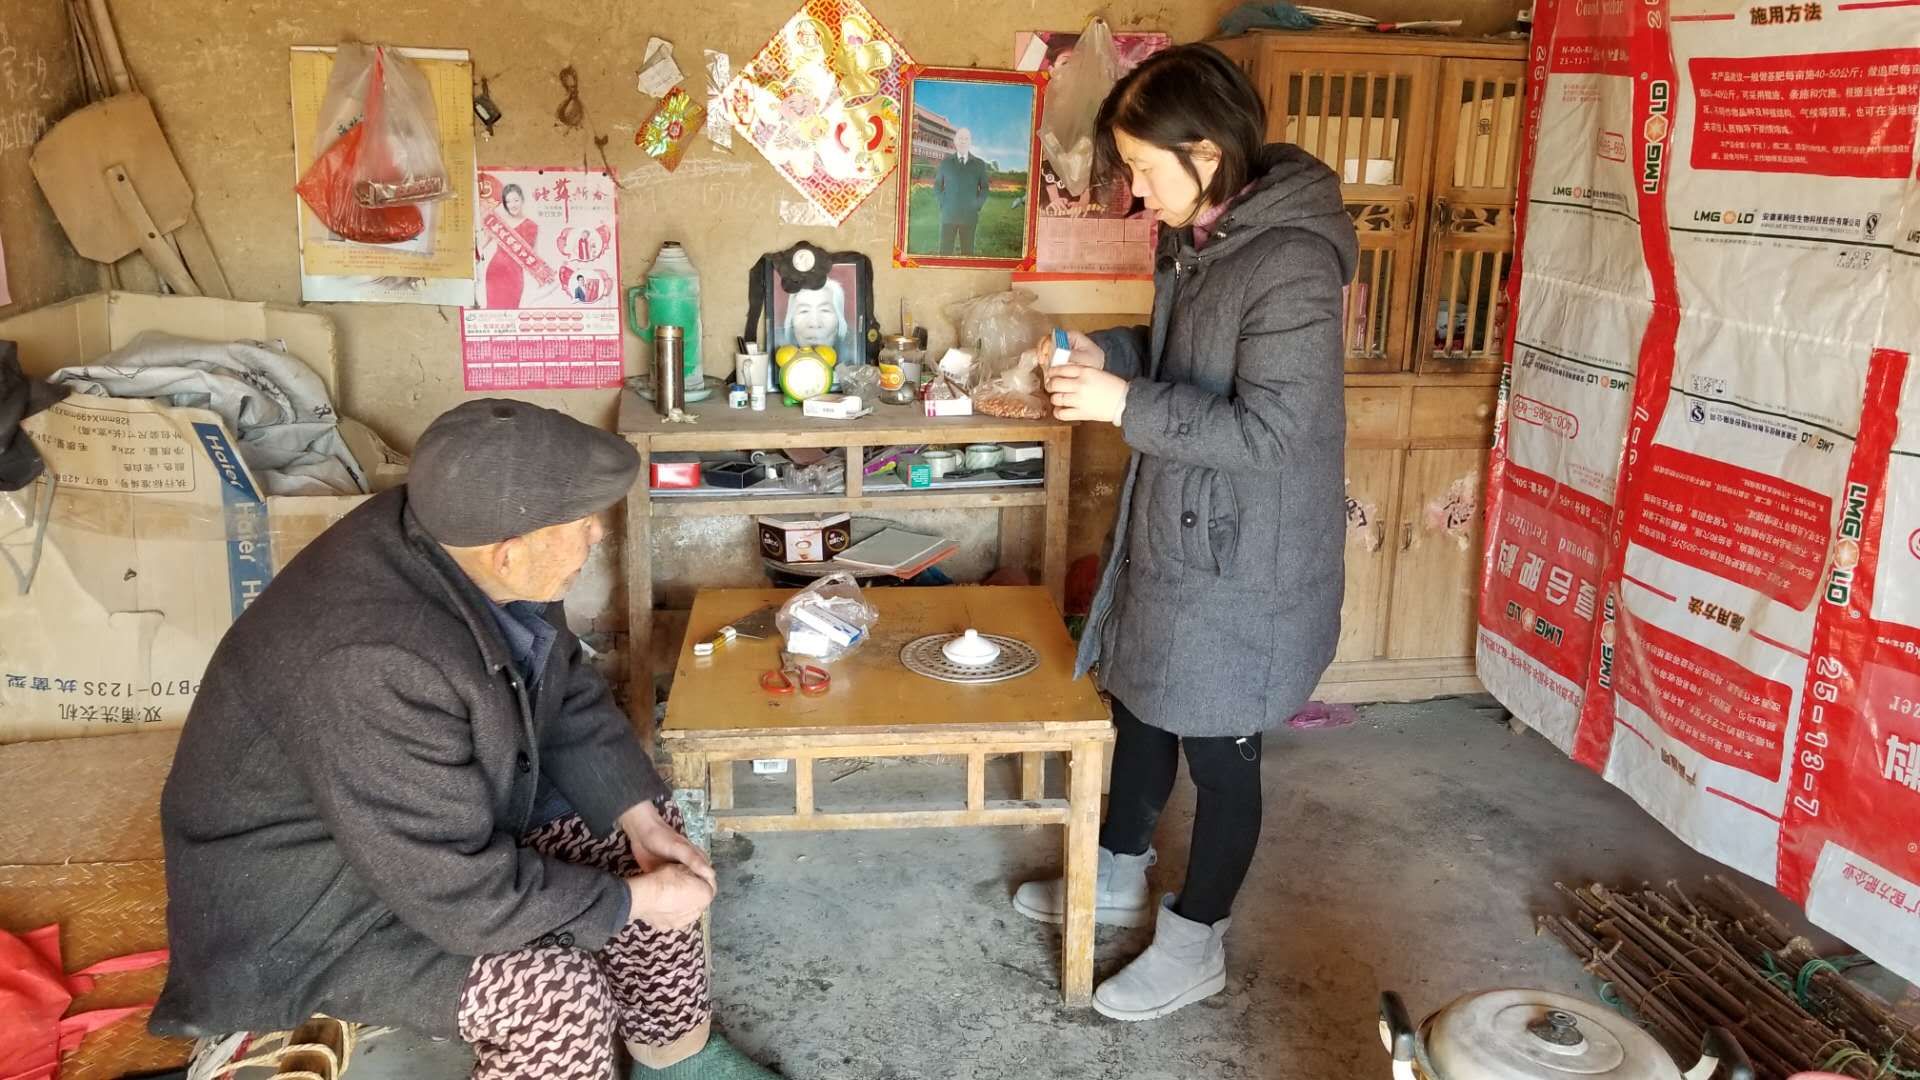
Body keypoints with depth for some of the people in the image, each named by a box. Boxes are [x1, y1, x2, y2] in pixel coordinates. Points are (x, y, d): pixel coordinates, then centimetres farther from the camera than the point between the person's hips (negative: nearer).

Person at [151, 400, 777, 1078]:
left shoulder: (471, 551, -13)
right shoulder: (375, 668, -38)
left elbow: (566, 694, 2)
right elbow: (461, 891, -32)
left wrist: (640, 818, -8)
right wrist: (634, 899, -20)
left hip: (452, 812, 9)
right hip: (318, 896, -8)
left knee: (649, 829, 5)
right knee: (558, 994, -26)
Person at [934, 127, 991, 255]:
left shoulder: (979, 164, 7)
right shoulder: (945, 162, 7)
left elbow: (984, 188, 11)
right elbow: (937, 187, 11)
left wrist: (977, 206, -1)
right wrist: (944, 204, -1)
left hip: (970, 215, 0)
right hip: (948, 215, 0)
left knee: (967, 251, 3)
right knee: (945, 251, -3)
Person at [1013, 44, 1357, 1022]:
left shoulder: (1292, 263, -24)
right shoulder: (1194, 241, 4)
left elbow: (1269, 431, -27)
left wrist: (1125, 404, -27)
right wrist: (1108, 354, -1)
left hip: (1241, 560, -9)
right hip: (1173, 530, 9)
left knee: (1218, 751, 7)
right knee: (1139, 704, 23)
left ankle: (1194, 945, 27)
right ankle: (1120, 876, 45)